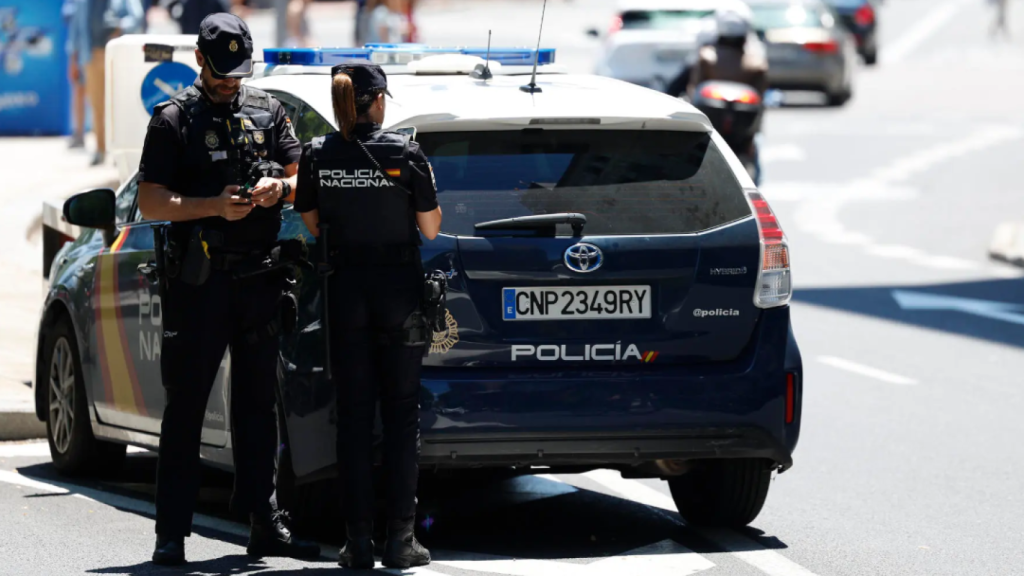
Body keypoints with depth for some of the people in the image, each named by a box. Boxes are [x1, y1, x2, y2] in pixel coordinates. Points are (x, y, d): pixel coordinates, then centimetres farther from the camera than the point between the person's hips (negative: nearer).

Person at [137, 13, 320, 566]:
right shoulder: (174, 118, 0)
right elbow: (150, 202, -4)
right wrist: (214, 206, -17)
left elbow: (302, 178, 16)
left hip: (259, 277, 4)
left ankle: (264, 523, 13)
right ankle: (172, 532, -1)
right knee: (185, 406, -2)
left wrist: (279, 187, -7)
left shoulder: (267, 111, 12)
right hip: (199, 281, -4)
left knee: (257, 404, 8)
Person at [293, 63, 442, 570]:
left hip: (345, 290, 2)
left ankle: (358, 539, 3)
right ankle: (399, 538, 0)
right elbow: (430, 228, -4)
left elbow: (312, 225, 5)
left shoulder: (316, 156, -2)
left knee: (353, 415, 6)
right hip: (399, 287, -2)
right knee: (401, 413, 4)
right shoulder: (404, 154, -8)